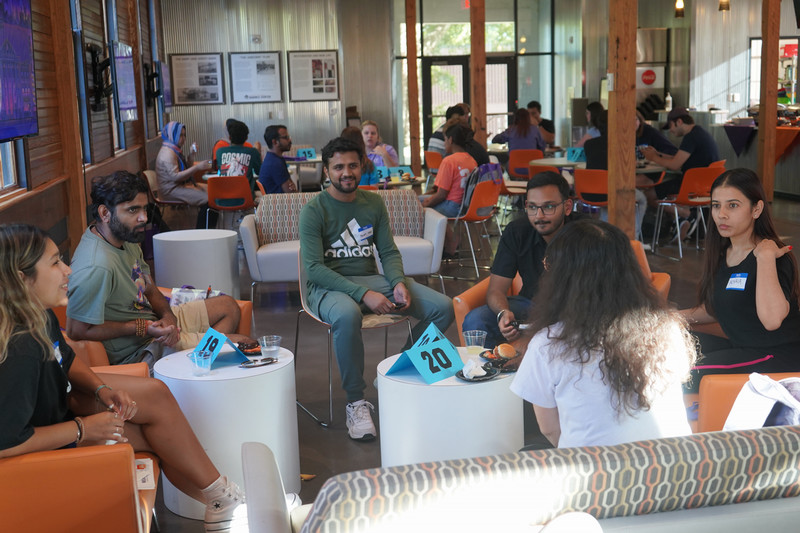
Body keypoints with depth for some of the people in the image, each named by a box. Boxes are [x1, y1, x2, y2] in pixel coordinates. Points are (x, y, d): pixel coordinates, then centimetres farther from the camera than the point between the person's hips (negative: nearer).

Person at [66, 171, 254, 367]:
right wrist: (142, 328, -25)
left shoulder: (126, 238, 0)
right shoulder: (96, 267, -32)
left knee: (228, 306, 19)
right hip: (138, 352, -10)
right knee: (242, 344, -6)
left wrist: (167, 315, -10)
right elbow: (78, 331, -30)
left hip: (155, 323, 10)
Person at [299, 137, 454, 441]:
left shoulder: (374, 203, 10)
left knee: (443, 307, -11)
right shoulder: (314, 211, -7)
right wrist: (363, 294, -25)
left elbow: (389, 252, 12)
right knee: (347, 314, -43)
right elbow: (314, 268, -15)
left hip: (371, 279, 6)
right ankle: (356, 402, -24)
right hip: (327, 286, -5)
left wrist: (399, 283, -12)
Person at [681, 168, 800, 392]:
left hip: (779, 357, -8)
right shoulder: (722, 252, 8)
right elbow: (713, 310, 23)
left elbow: (771, 320, -37)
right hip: (740, 348, 8)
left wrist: (765, 256, -32)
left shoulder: (775, 257, -18)